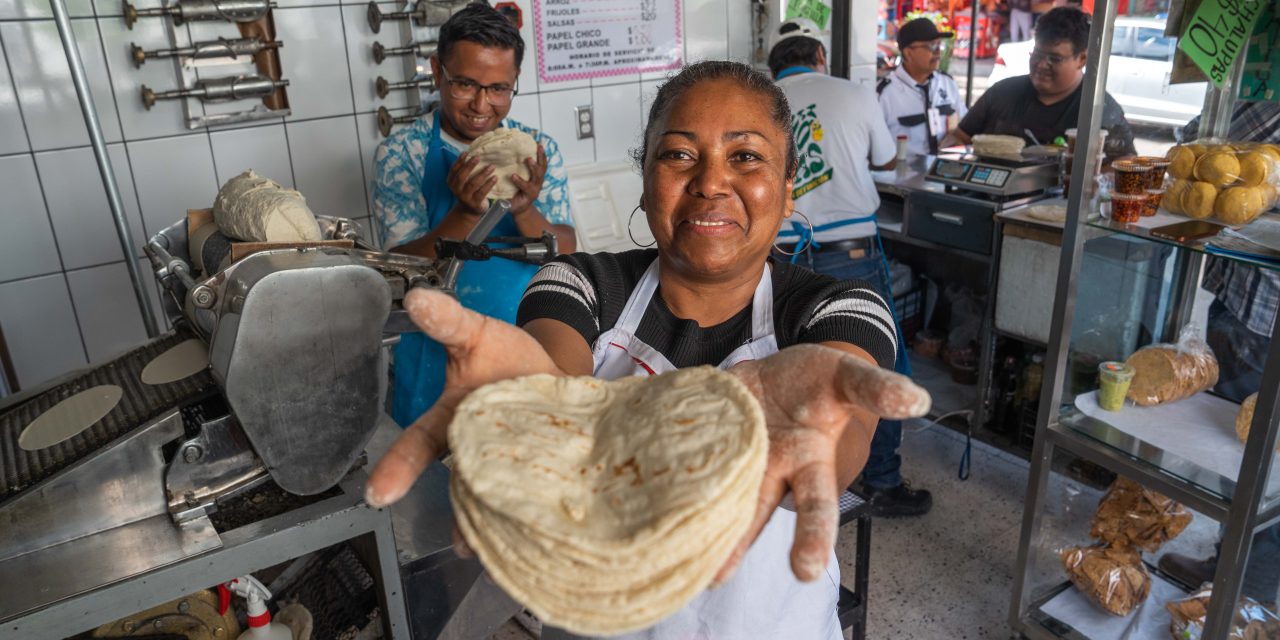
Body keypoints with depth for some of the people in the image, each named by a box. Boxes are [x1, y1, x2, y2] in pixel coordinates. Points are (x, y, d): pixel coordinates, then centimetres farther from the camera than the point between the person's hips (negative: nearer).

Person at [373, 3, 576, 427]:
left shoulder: (538, 150, -2)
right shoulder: (399, 154, -7)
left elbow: (565, 256, -8)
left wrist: (524, 211, -28)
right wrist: (465, 213, -31)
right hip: (439, 358, -2)